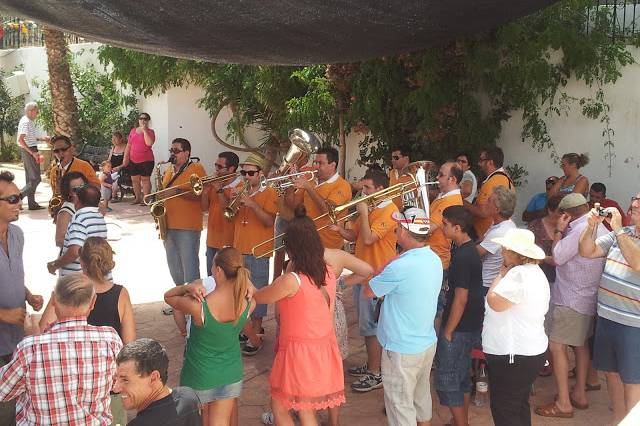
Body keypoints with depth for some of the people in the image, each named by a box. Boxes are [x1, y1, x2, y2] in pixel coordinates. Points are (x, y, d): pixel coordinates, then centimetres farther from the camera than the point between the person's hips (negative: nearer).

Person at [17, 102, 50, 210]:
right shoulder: (26, 122, -17)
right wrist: (32, 153, -24)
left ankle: (32, 203, 17)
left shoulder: (28, 121, 13)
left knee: (30, 179, 13)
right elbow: (20, 140, -24)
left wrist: (42, 138, 21)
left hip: (29, 151, 11)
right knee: (35, 179, -8)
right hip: (29, 151, -11)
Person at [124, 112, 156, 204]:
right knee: (135, 180, 8)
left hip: (146, 160, -5)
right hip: (133, 161, 5)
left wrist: (144, 131, -14)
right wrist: (126, 157, 8)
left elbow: (149, 143, -19)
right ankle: (138, 198, 19)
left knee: (145, 179, -4)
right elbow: (128, 145, 15)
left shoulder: (150, 132, 0)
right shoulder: (133, 131, 12)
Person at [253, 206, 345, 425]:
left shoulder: (291, 281, -23)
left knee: (279, 406, 15)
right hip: (323, 348, 7)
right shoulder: (328, 272, -3)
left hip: (299, 351, -7)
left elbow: (257, 297, -7)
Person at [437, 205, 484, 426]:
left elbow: (460, 299, -23)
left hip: (459, 328, -10)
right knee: (461, 377, 19)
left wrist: (447, 332, -16)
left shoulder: (462, 257, -23)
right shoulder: (469, 250, 7)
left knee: (446, 382, 0)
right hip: (469, 326, 10)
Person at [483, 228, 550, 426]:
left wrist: (502, 275, -10)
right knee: (519, 406, 21)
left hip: (513, 356, -11)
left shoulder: (519, 274, -23)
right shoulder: (535, 272, 13)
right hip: (529, 351, 11)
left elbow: (495, 302, -20)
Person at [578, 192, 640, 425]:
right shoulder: (621, 234, 7)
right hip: (606, 316, 7)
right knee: (611, 372, 18)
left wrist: (618, 228, -24)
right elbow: (587, 251, 7)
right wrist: (591, 226, -10)